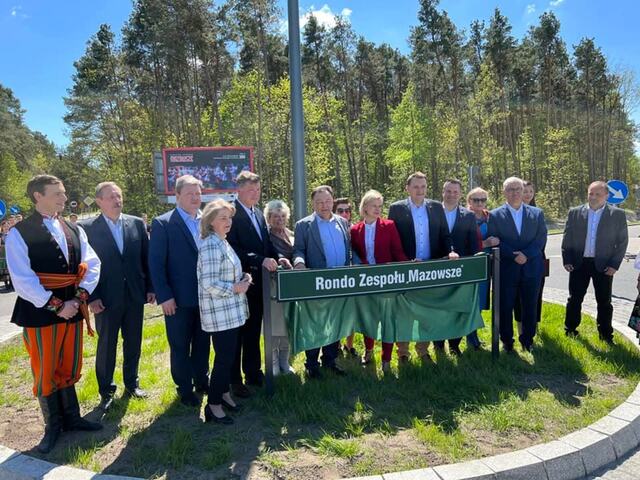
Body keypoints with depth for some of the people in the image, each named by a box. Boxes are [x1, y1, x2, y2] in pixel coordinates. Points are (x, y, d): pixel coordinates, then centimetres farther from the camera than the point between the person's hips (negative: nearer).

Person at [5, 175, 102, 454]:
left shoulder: (74, 230, 8)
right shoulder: (19, 233, -7)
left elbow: (92, 265, 3)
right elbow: (23, 280, -13)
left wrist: (79, 298, -10)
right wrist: (56, 305, -16)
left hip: (73, 311, 4)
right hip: (40, 313, -4)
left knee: (69, 368, 15)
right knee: (45, 373, 9)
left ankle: (71, 418, 31)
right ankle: (53, 426, 27)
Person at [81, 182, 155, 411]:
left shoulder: (137, 224, 3)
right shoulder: (87, 228, -5)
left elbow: (146, 258, 6)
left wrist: (150, 287, 3)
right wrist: (91, 297, -10)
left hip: (135, 295, 3)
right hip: (106, 298, -3)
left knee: (133, 343, 14)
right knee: (106, 345, 8)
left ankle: (131, 383, 32)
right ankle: (106, 391, 25)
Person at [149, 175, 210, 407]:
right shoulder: (162, 223, -8)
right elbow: (156, 263, -10)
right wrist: (164, 296, -14)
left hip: (206, 296, 4)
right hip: (178, 299, -4)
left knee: (202, 343, 17)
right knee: (180, 346, 10)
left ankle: (201, 380, 36)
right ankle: (185, 389, 27)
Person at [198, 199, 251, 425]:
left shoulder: (222, 242, 11)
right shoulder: (211, 245, -19)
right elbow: (210, 284, -24)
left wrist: (243, 278, 4)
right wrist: (235, 288, -14)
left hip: (230, 311, 9)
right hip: (219, 312, -9)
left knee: (229, 355, 18)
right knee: (224, 358, -1)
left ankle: (224, 393, 33)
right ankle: (213, 405, 13)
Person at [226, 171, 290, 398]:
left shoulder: (258, 213, 12)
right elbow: (233, 248, -21)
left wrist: (278, 257, -2)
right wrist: (261, 260, -25)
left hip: (258, 282, 7)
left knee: (253, 330, 17)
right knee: (236, 332, 6)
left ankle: (253, 373, 31)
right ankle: (235, 379, 19)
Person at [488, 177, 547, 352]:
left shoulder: (537, 213, 8)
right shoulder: (495, 215, 1)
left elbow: (541, 239, 2)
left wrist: (526, 254, -13)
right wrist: (514, 255, -15)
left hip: (531, 267, 2)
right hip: (506, 269, -2)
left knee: (530, 306, 9)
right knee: (505, 306, 4)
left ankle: (528, 339, 26)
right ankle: (507, 340, 20)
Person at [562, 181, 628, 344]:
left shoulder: (617, 214, -2)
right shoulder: (575, 212, 1)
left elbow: (622, 241, 0)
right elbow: (567, 238, 4)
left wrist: (615, 264, -6)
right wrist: (567, 260, -2)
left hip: (603, 265, -1)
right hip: (579, 263, 1)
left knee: (604, 302, 9)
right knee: (574, 299, 9)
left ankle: (605, 334, 23)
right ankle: (570, 330, 22)